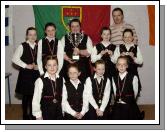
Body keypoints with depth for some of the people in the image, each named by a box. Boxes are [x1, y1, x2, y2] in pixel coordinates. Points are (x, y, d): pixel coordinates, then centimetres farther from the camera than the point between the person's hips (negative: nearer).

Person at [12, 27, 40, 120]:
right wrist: (26, 66, -13)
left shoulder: (38, 46, 6)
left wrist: (38, 66, -4)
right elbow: (15, 59, -9)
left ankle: (32, 114, 23)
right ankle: (25, 115, 20)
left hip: (35, 74, 3)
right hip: (25, 73, -3)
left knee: (34, 95, 7)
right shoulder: (22, 46, -6)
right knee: (26, 95, 4)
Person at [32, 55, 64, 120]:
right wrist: (38, 115, -7)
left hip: (58, 112, 4)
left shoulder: (61, 79, 0)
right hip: (46, 113, -4)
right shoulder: (40, 81, -14)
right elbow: (36, 99, -10)